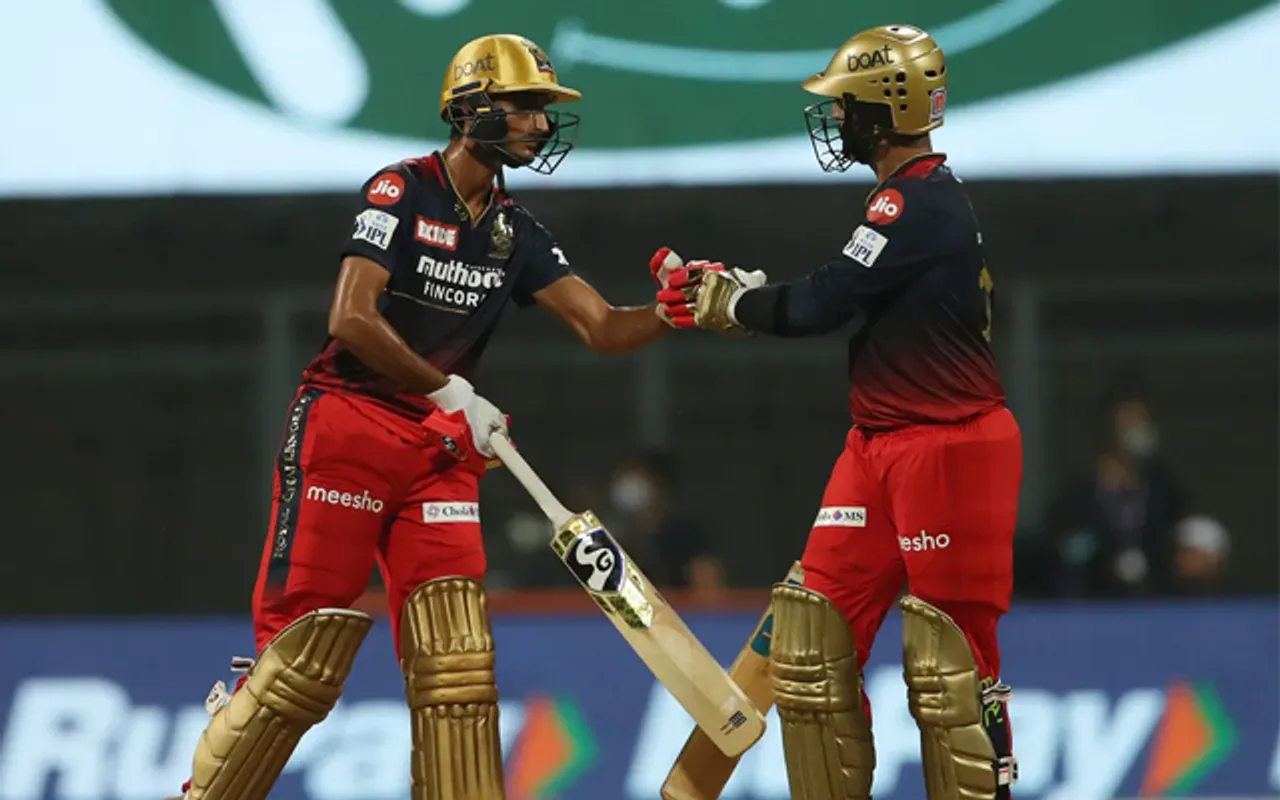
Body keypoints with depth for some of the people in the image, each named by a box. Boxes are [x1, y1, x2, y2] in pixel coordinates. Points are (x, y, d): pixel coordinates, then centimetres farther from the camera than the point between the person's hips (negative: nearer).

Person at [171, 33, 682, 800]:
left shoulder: (517, 233, 10)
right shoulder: (401, 191, -10)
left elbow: (603, 328, 3)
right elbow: (352, 319, -19)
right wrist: (449, 391, -17)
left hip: (437, 449, 6)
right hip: (346, 429, -6)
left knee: (457, 661, -2)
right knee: (304, 653, -8)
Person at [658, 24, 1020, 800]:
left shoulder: (924, 204, -17)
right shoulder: (911, 199, 15)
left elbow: (820, 306, -18)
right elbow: (835, 304, 19)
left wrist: (729, 304, -1)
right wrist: (731, 290, 9)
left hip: (953, 450, -10)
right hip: (882, 446, 10)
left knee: (950, 655, -7)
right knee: (815, 631, 7)